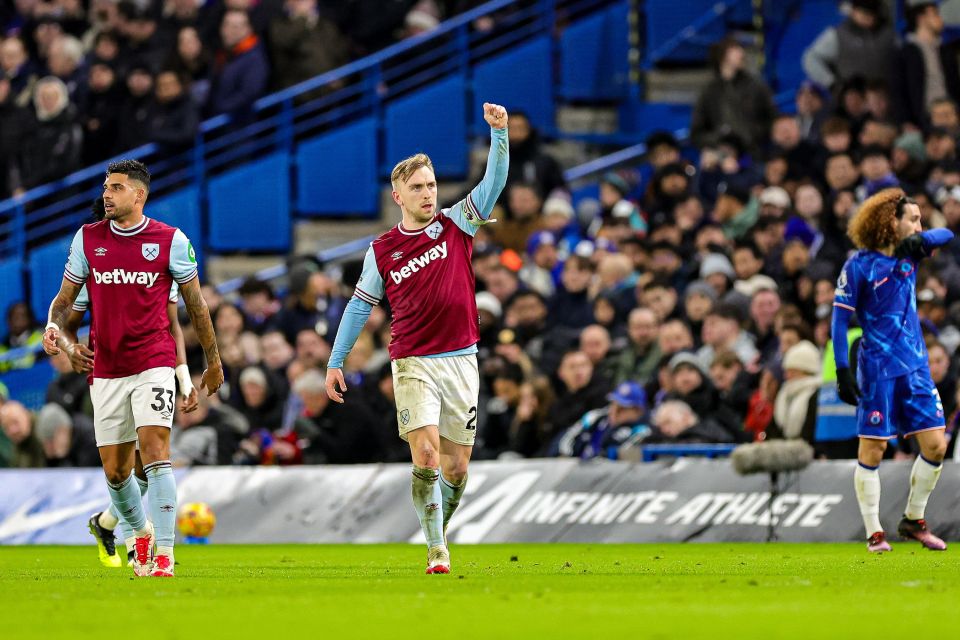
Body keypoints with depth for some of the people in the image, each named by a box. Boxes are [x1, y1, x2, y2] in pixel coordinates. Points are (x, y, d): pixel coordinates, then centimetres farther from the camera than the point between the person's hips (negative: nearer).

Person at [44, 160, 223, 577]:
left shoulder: (170, 240, -1)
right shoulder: (87, 238, 6)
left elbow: (195, 304, 8)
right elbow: (64, 299, 12)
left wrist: (213, 361, 14)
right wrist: (56, 330, -10)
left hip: (153, 362, -3)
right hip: (105, 368, 3)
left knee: (154, 449, -18)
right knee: (114, 470, 5)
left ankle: (163, 554, -19)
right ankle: (140, 533, 33)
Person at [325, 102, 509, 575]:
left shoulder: (457, 226, 5)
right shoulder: (382, 251, 5)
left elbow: (495, 180, -6)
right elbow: (360, 304, 14)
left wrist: (499, 132, -22)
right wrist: (336, 362, 13)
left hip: (460, 359, 2)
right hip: (413, 364, -2)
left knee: (456, 468, 5)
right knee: (426, 456, -17)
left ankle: (439, 533, 26)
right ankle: (436, 551, -11)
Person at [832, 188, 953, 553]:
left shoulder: (908, 255, 9)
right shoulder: (859, 266, -8)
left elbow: (947, 234, 7)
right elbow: (840, 320, -8)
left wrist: (920, 239, -13)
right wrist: (843, 371, -14)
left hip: (915, 367, 6)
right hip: (878, 369, -6)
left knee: (936, 445, 1)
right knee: (873, 449, -3)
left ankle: (914, 521, 16)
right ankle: (874, 533, 4)